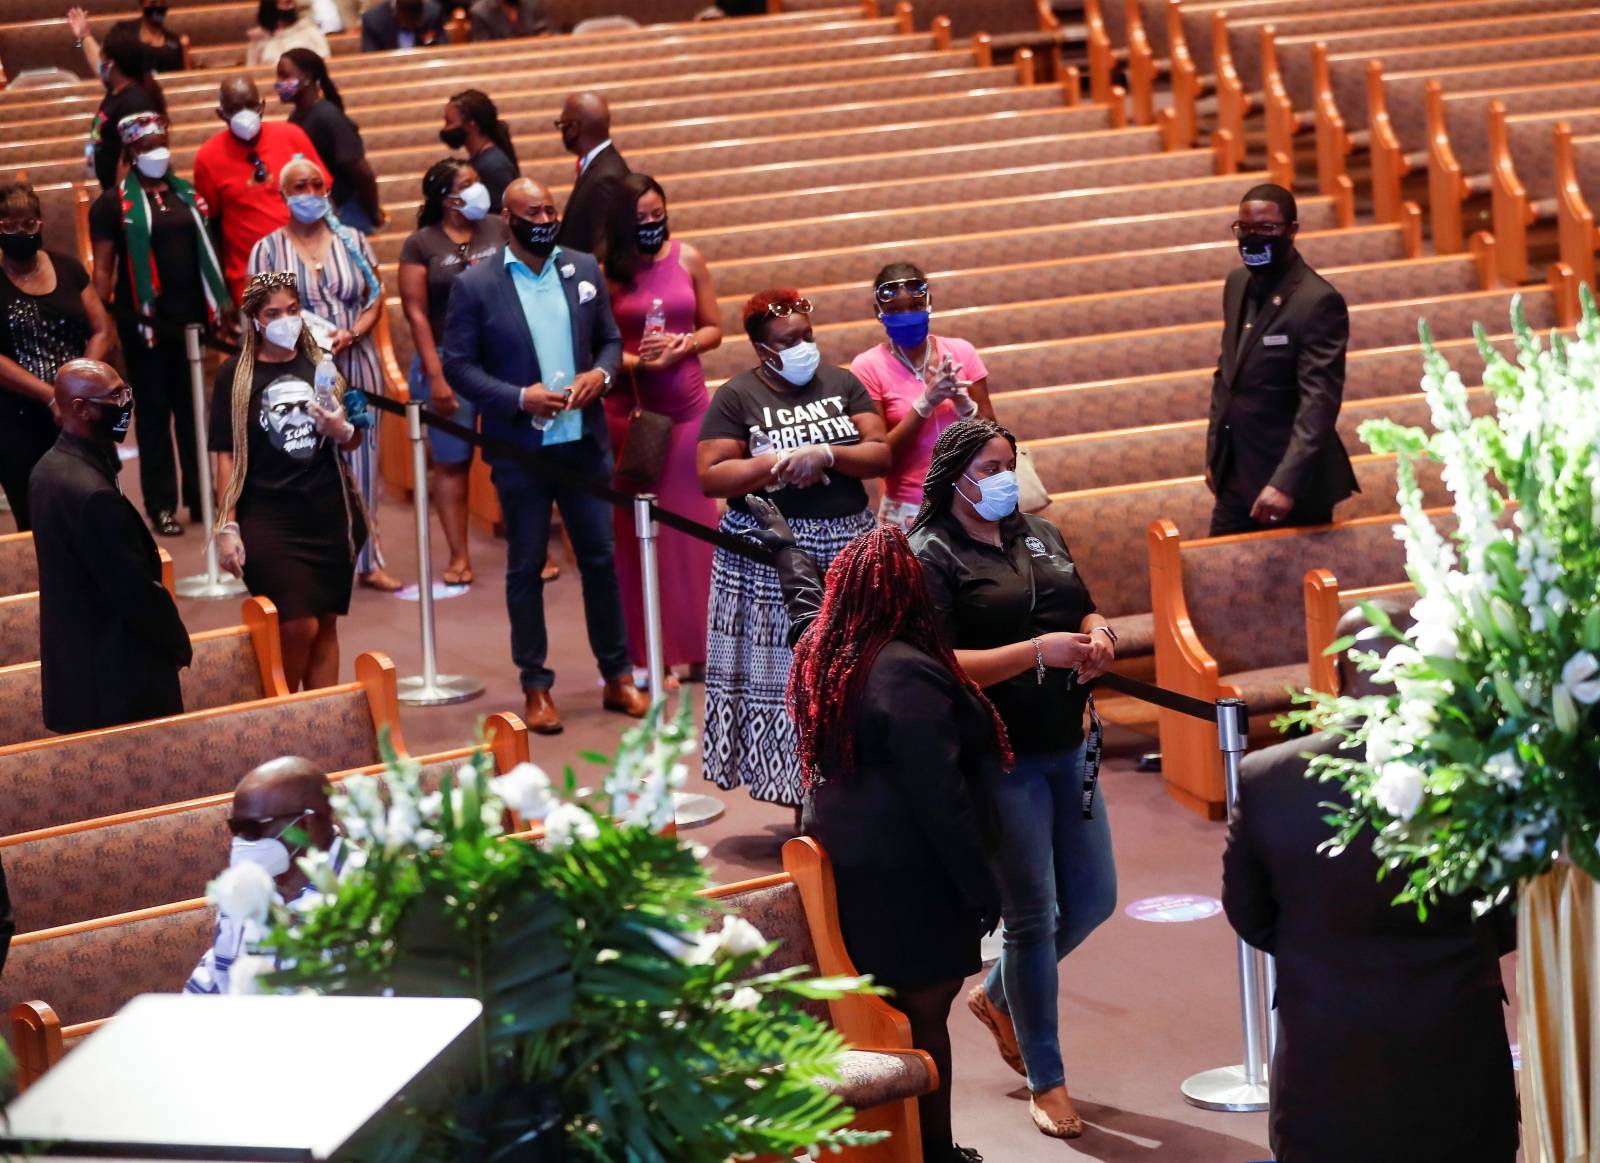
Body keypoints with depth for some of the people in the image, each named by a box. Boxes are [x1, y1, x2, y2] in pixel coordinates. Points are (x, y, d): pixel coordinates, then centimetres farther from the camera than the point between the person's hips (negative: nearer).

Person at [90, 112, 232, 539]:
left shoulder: (188, 195, 11)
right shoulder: (114, 204, -1)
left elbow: (208, 254, 15)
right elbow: (103, 268, -3)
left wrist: (222, 307, 10)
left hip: (191, 317, 4)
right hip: (145, 321, -4)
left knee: (195, 409, 8)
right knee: (154, 412, 2)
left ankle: (201, 496, 16)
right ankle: (161, 505, 5)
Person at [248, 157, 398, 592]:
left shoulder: (352, 242, 7)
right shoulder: (268, 249, 1)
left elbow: (376, 298, 6)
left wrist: (350, 334, -12)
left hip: (356, 365, 2)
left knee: (360, 462, 5)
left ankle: (367, 560, 14)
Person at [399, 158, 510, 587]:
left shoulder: (498, 229, 5)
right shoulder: (421, 244, -2)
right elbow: (416, 313, -3)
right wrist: (435, 376, -8)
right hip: (449, 361, -2)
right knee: (450, 460, 3)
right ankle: (460, 556, 8)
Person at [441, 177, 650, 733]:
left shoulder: (584, 269, 5)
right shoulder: (476, 285, -6)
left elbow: (610, 339, 13)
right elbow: (457, 364, -6)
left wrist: (601, 373, -9)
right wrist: (519, 397, -17)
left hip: (585, 442, 3)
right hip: (520, 450, -3)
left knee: (601, 559, 8)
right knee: (526, 568, 6)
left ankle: (617, 677, 18)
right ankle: (536, 687, 15)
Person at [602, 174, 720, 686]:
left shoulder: (687, 259, 3)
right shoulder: (608, 271, -4)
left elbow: (713, 329, 9)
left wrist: (683, 346, -11)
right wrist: (638, 361, -20)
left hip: (686, 404, 2)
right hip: (629, 408, -2)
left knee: (691, 524, 4)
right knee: (634, 527, 1)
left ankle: (697, 646, 12)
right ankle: (645, 652, 6)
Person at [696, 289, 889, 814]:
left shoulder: (843, 383, 8)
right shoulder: (736, 397, -1)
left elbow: (882, 455, 1)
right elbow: (709, 477, -8)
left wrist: (825, 455, -15)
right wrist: (780, 464, -16)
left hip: (847, 548, 3)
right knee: (786, 675, -3)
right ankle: (804, 803, 4)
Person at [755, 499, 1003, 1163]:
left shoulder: (822, 650, 3)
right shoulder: (908, 674, -22)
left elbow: (802, 590, 27)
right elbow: (940, 797, -23)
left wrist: (777, 533, 47)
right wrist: (981, 887, -18)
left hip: (844, 858, 9)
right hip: (907, 873, -9)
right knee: (925, 1016, 1)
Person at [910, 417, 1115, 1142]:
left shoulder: (1040, 535, 11)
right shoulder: (932, 556, -10)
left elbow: (1086, 612, 21)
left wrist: (1099, 638, -3)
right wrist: (1039, 652, -24)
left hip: (1067, 747, 7)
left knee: (1093, 899, 13)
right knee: (1034, 917, 0)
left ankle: (997, 997, 38)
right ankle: (1045, 1081, 14)